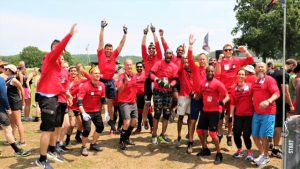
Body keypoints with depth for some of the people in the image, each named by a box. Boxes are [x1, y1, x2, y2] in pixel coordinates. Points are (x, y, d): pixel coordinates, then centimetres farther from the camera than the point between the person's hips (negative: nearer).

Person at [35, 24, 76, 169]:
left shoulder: (55, 61, 17)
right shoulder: (50, 57, -10)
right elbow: (60, 47, -31)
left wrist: (65, 92, 19)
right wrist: (70, 34, -38)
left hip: (52, 96, 10)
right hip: (47, 97, -10)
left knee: (51, 127, 20)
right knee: (48, 129, -5)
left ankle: (52, 150, 36)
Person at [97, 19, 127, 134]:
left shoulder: (114, 55, 7)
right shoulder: (101, 54, -1)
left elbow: (121, 44, 7)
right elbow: (101, 41, -6)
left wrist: (125, 33, 2)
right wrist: (102, 28, -11)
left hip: (111, 81, 4)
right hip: (101, 80, -3)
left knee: (110, 102, 12)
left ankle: (111, 121, 23)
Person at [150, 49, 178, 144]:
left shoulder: (174, 67, 4)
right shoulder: (158, 63, -2)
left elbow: (175, 79, -4)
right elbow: (151, 74, -13)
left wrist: (170, 85, -25)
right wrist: (157, 79, -32)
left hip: (168, 92, 4)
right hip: (158, 91, -3)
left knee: (167, 113, 8)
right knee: (157, 113, -3)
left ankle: (163, 134, 23)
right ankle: (154, 135, 8)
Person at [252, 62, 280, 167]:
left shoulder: (269, 79, -9)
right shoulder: (255, 81, 13)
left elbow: (277, 94, -21)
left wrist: (268, 101, -37)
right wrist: (253, 104, 11)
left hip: (268, 113, -7)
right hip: (256, 112, 7)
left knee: (264, 136, -2)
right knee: (255, 135, 12)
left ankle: (265, 157, 18)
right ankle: (262, 154, 31)